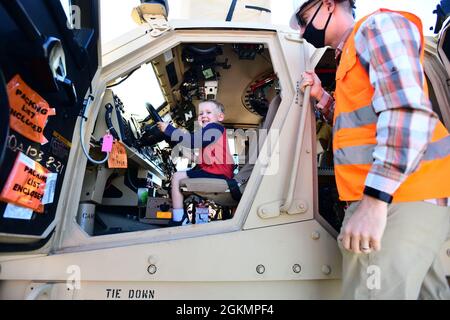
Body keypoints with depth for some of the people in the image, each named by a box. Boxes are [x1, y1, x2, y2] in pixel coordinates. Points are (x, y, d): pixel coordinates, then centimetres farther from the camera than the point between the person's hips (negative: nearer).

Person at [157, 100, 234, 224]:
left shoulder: (214, 127, -8)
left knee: (177, 177, -9)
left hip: (216, 172, -11)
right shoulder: (208, 130, 26)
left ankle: (177, 219, -11)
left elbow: (192, 142, -19)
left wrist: (169, 129, -14)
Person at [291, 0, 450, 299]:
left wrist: (374, 199, -25)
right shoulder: (350, 55, 24)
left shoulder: (377, 25, -3)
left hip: (402, 197, -9)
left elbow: (408, 110, -19)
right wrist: (322, 97, 17)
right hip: (390, 196, 10)